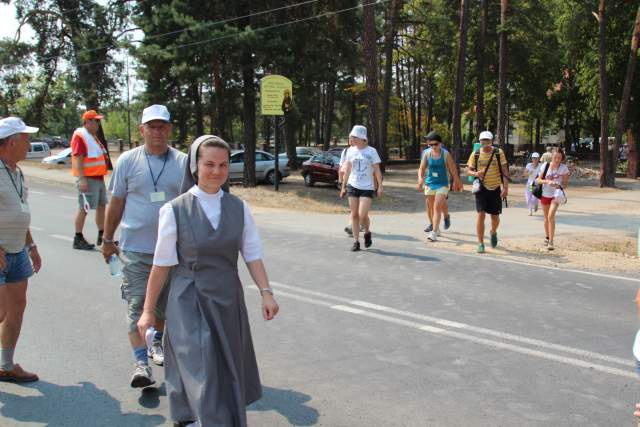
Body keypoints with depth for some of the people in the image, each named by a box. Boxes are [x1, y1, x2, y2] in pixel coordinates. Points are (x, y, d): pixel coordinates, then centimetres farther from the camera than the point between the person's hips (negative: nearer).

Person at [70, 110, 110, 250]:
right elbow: (77, 159, -19)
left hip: (98, 177, 10)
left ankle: (102, 236, 23)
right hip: (87, 178, -10)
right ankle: (78, 239, 1)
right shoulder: (80, 135, -12)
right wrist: (82, 179, -25)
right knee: (84, 208, -5)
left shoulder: (93, 136, 18)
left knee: (101, 206, 14)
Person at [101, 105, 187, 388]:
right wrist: (108, 239, 8)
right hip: (135, 248, -2)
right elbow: (116, 203, 5)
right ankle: (141, 362, -6)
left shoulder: (183, 162, 2)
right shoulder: (128, 160, 0)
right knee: (137, 304, -7)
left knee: (166, 303, 16)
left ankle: (157, 341, 39)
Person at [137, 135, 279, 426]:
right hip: (189, 304, -3)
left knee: (229, 372, 16)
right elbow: (162, 264, -5)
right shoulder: (175, 210, -9)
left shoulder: (239, 208, 0)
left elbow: (252, 255, 1)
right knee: (200, 373, -5)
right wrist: (148, 310, -1)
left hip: (228, 302, 4)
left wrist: (266, 292, -10)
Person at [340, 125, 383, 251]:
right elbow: (347, 170, 11)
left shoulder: (371, 151, -4)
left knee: (363, 215, -11)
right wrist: (343, 186, 10)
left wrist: (380, 187, -7)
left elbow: (377, 170, -2)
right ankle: (356, 242, 10)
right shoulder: (350, 151, 5)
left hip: (367, 188, -3)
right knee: (354, 215, 2)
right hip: (352, 186, 3)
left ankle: (367, 233, 18)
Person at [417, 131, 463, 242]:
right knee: (430, 207, 12)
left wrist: (457, 182, 4)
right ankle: (435, 228, 32)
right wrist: (420, 179, -18)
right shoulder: (427, 154, -1)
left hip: (442, 184, -4)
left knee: (437, 206, -15)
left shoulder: (446, 154, -7)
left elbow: (453, 169, 0)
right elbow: (421, 168, -1)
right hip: (429, 183, 4)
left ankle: (434, 232, -16)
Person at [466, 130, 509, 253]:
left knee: (495, 216, 8)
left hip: (495, 188, 0)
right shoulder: (475, 154, 0)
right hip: (481, 188, 0)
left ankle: (493, 233, 41)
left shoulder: (499, 153, -2)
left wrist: (506, 187, -9)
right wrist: (476, 173, -17)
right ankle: (480, 244, -3)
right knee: (481, 214, -11)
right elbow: (469, 170, 7)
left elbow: (505, 171, -2)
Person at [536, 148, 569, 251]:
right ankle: (547, 237, 38)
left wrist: (559, 186, -25)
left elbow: (565, 184, -4)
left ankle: (551, 241, -19)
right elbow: (538, 180, -4)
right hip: (545, 194, 3)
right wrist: (547, 181, -24)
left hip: (556, 195, -3)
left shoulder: (564, 168, -8)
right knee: (546, 217, 16)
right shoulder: (545, 166, -5)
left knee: (551, 216, -20)